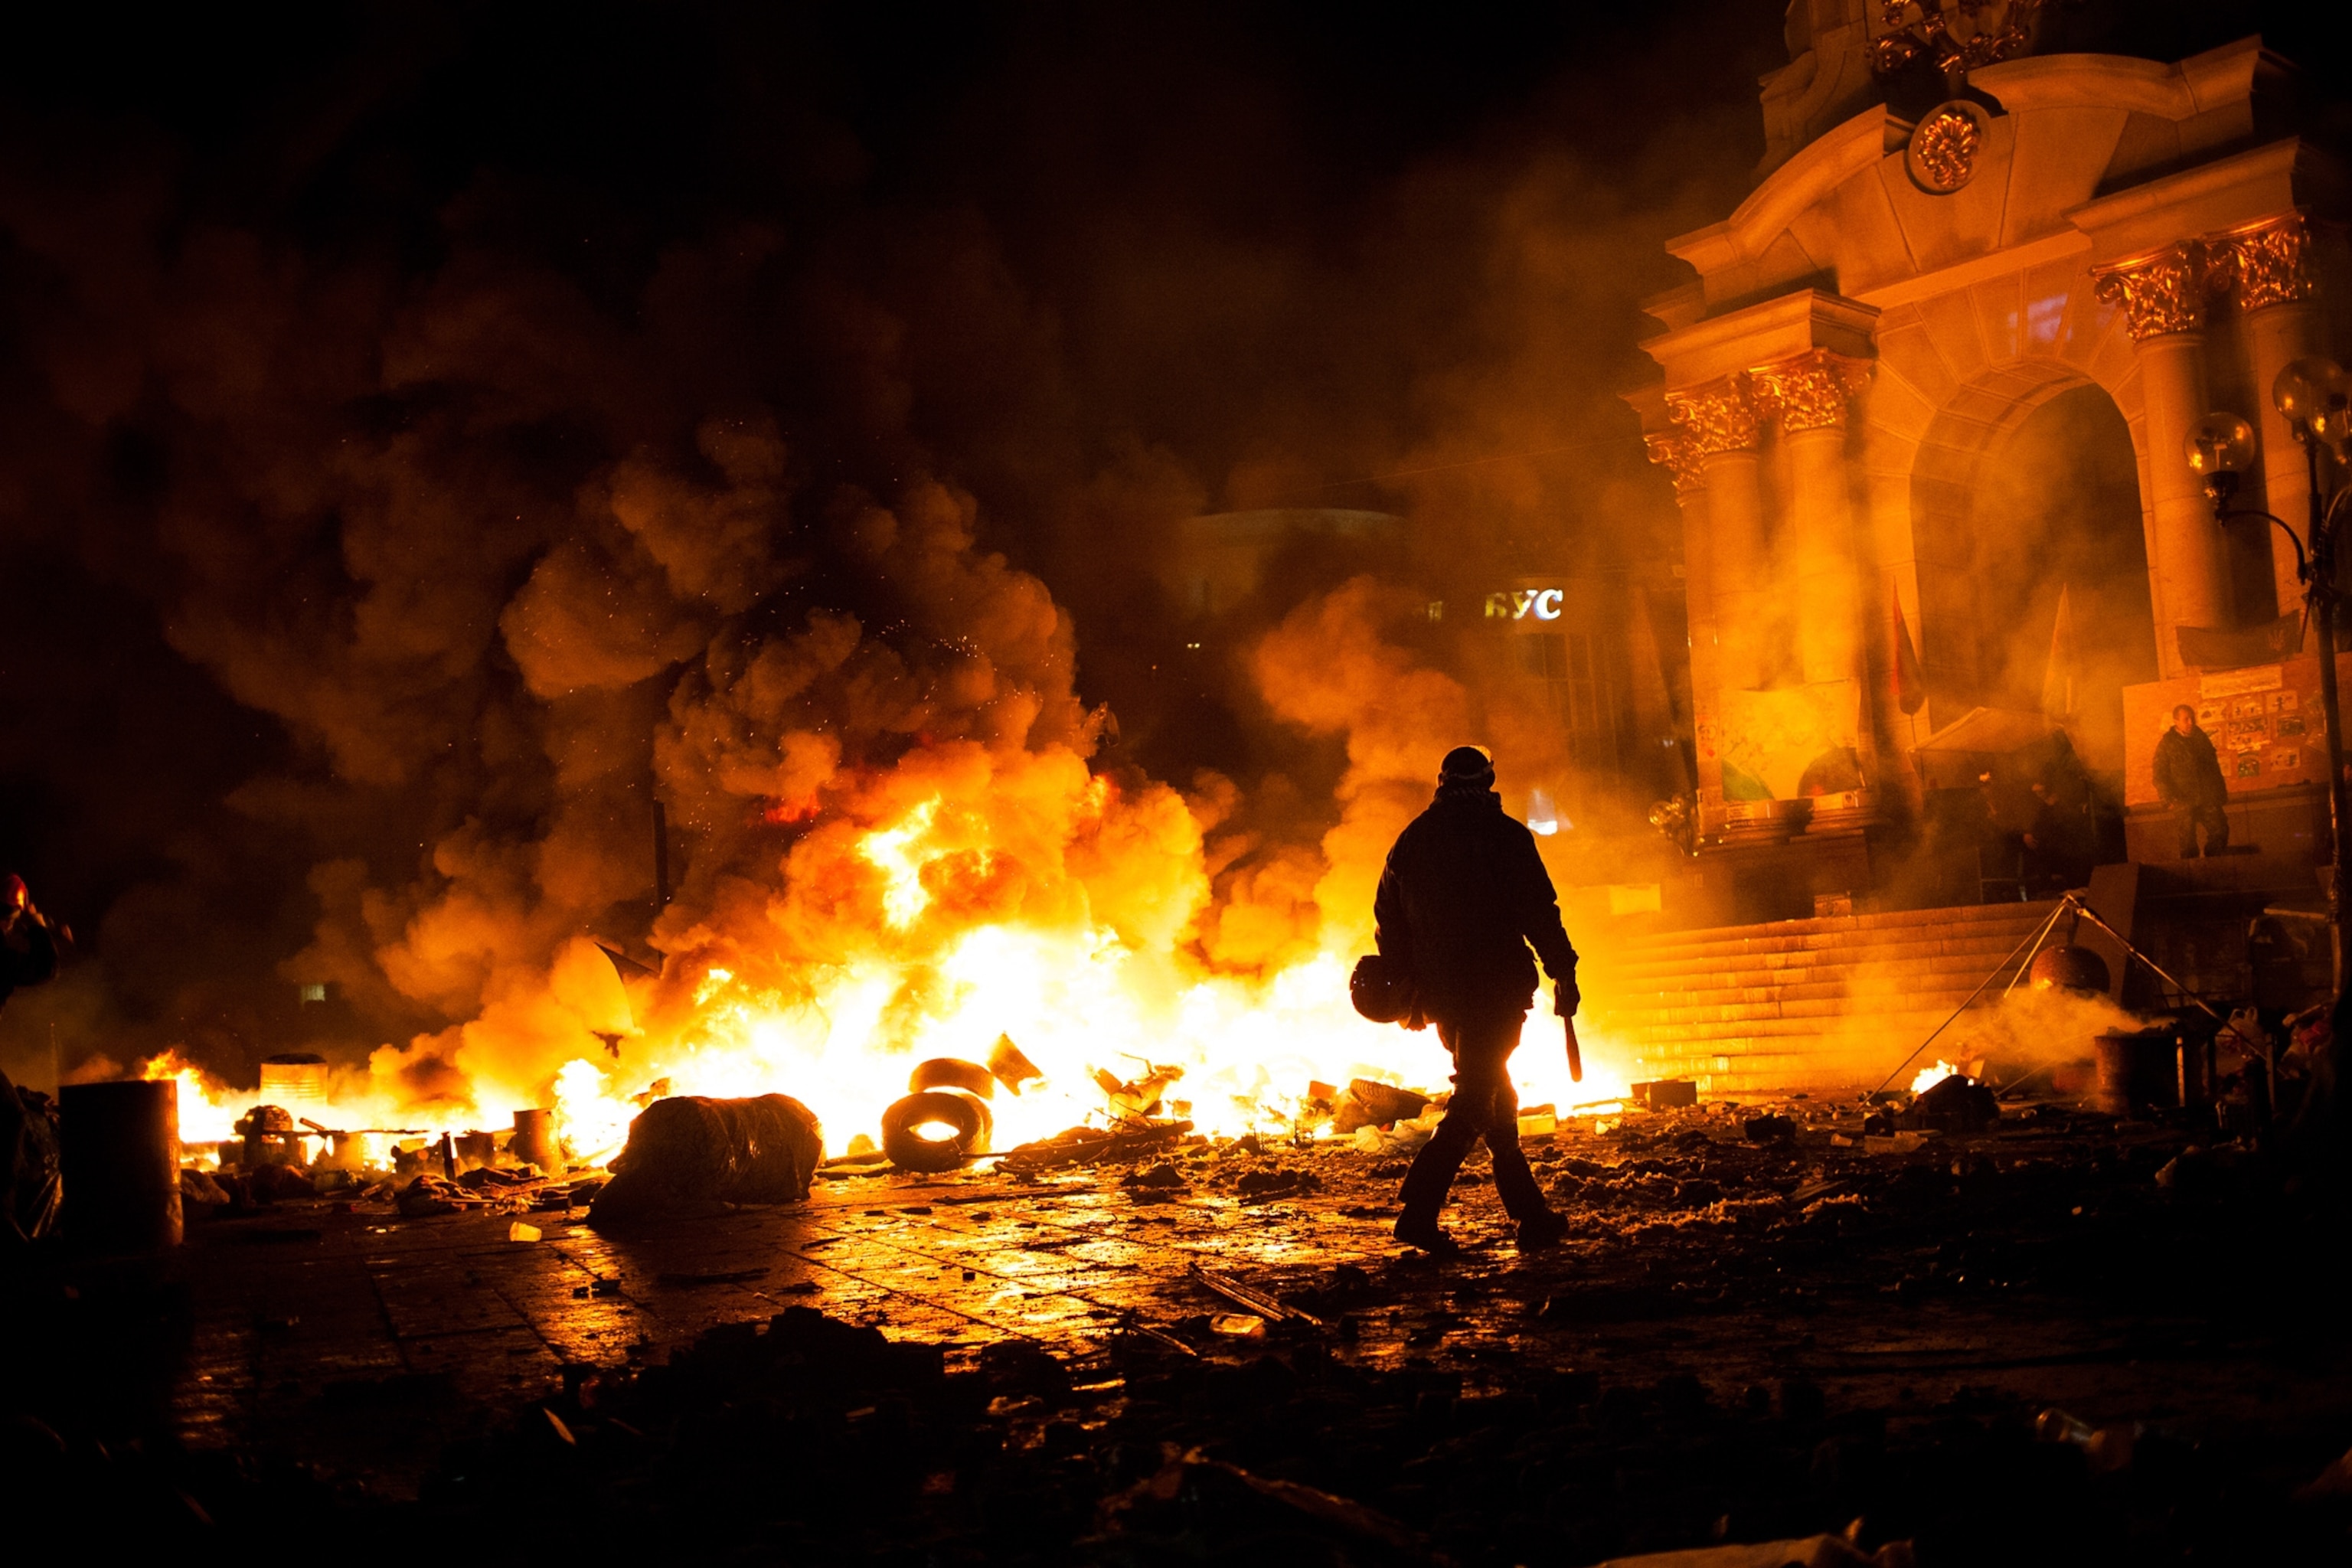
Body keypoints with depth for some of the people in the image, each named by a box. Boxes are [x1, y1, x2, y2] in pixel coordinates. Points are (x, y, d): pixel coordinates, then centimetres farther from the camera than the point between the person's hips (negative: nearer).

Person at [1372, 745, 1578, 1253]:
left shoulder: (1410, 841, 10)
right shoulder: (1505, 836, -5)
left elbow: (1390, 922, 13)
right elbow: (1539, 912, -9)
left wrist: (1408, 991, 19)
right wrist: (1564, 973, -1)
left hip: (1441, 994, 6)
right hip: (1496, 987, -6)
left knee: (1493, 1093, 17)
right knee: (1475, 1099, -5)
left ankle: (1531, 1214, 22)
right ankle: (1419, 1211, -17)